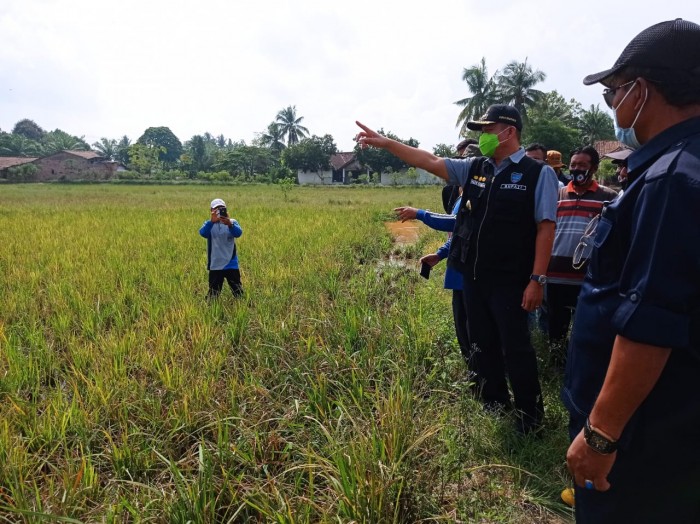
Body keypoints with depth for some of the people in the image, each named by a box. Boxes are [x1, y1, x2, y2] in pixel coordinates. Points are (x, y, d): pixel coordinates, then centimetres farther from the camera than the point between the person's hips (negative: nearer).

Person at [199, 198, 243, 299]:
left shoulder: (232, 222, -2)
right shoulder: (209, 224, 1)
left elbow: (238, 233, -22)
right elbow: (202, 233, -20)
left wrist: (229, 224, -42)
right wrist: (212, 221, -38)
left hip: (231, 265, 0)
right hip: (215, 266, 1)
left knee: (238, 292, 6)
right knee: (213, 294, 8)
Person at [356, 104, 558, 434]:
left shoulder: (538, 173, -8)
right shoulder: (474, 168, 8)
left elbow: (546, 228, -12)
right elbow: (429, 161, 6)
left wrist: (537, 280, -16)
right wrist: (384, 142, 0)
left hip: (509, 281, -6)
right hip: (472, 276, 6)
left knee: (515, 348, 4)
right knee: (481, 343, 18)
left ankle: (530, 414, 25)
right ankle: (494, 402, 38)